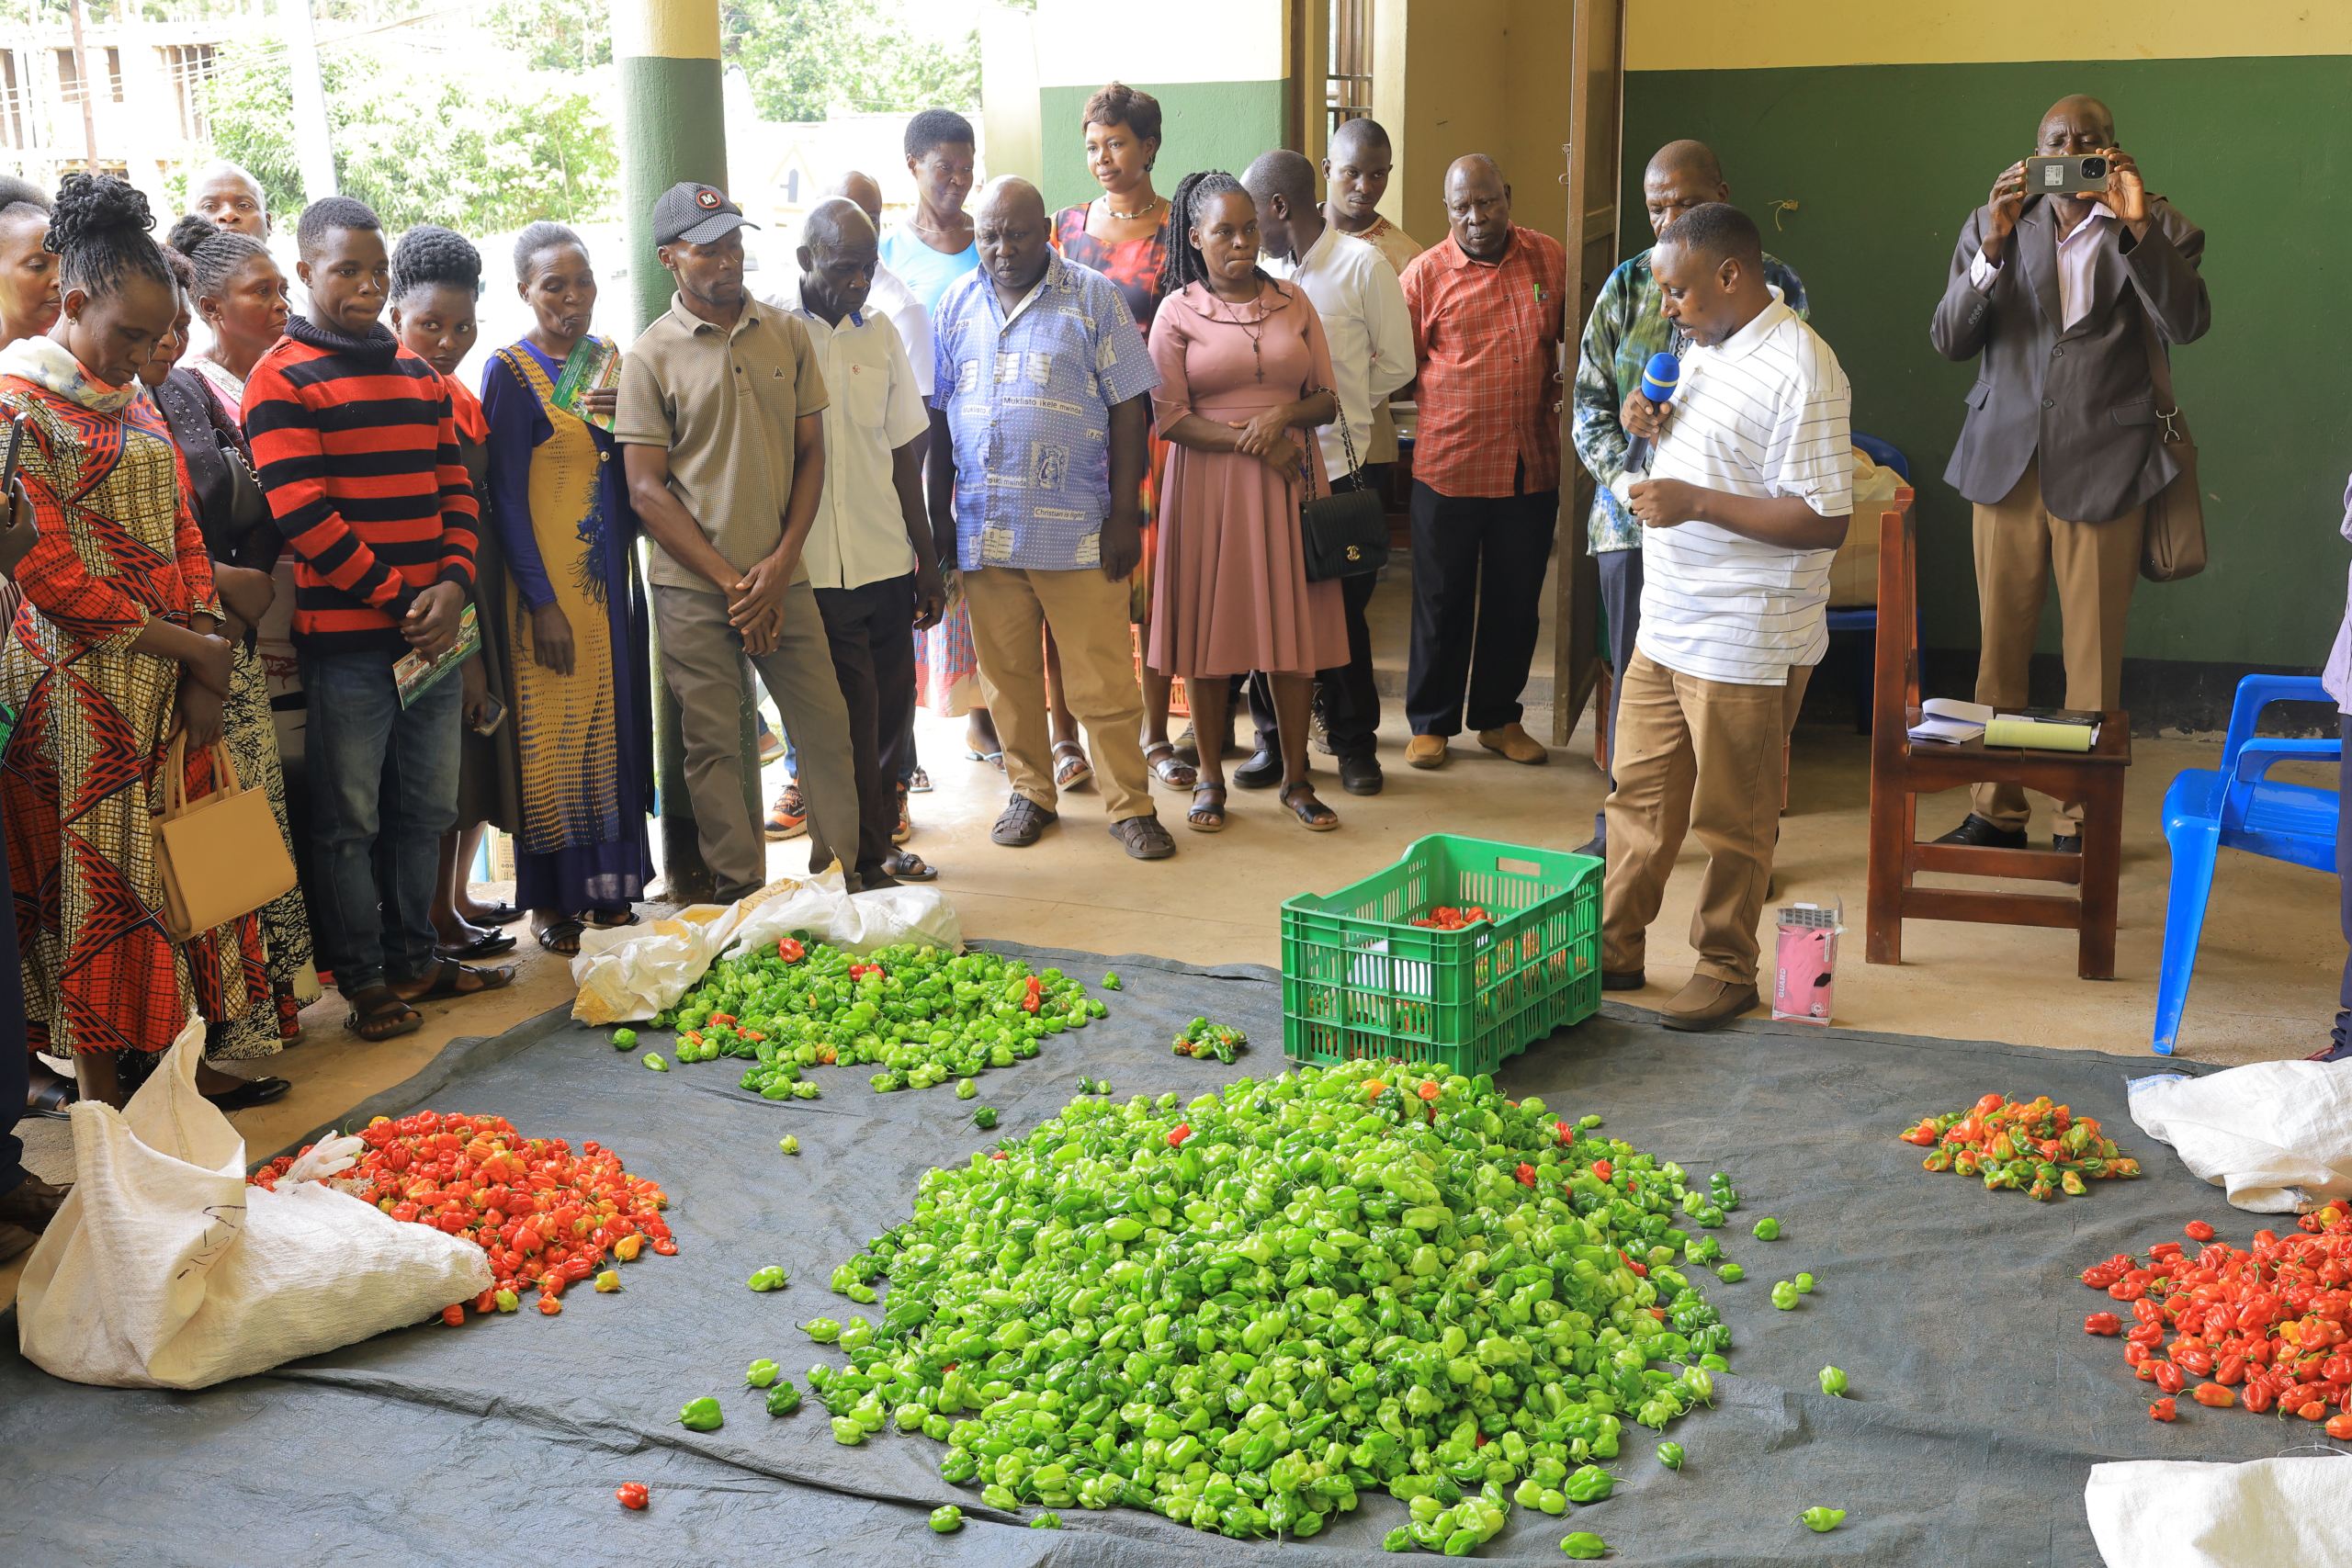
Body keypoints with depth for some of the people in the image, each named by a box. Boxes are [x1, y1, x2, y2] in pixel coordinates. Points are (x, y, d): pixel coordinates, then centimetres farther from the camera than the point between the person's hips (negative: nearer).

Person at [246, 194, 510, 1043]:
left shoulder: (419, 376, 15)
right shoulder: (281, 381, -6)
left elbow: (455, 490, 12)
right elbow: (302, 514, -14)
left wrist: (451, 586, -5)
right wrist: (397, 598, -14)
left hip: (432, 629, 6)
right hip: (345, 637, -6)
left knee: (427, 806, 14)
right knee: (349, 819, 2)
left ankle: (415, 957, 27)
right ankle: (364, 981, 13)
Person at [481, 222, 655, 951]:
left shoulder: (609, 357, 10)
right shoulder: (511, 371, -8)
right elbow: (505, 499, -11)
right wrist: (543, 604, -16)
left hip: (613, 574, 6)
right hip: (550, 583, -6)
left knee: (616, 726, 10)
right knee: (555, 734, -1)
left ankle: (610, 882, 22)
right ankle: (551, 899, 11)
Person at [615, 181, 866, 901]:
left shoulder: (786, 334, 7)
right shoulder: (651, 355, -3)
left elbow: (810, 451, 7)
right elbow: (646, 488, -5)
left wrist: (781, 563, -5)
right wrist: (731, 583, -10)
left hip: (781, 578, 3)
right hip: (693, 590, -3)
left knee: (826, 727, 6)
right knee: (713, 746, 4)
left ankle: (844, 870, 22)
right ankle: (741, 895, 15)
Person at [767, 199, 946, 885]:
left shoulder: (880, 332, 9)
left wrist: (928, 557, 13)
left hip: (887, 563, 5)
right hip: (814, 568, -5)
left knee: (890, 712, 11)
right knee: (851, 724, 0)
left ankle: (879, 844, 27)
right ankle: (860, 863, 12)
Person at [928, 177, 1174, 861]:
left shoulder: (1093, 298, -1)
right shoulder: (956, 306, 9)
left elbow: (1129, 408, -3)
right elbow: (939, 414, 13)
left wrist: (1124, 514, -7)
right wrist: (939, 513, 9)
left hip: (1077, 530, -3)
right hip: (985, 527, 3)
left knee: (1103, 677, 0)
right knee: (1007, 676, 10)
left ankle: (1130, 804, 12)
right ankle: (1030, 793, 26)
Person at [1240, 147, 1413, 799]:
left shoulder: (1362, 264, -5)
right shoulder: (1257, 269, 9)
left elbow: (1396, 364, -1)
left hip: (1341, 466, -4)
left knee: (1341, 612, 4)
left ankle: (1354, 740, 19)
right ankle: (1275, 738, 20)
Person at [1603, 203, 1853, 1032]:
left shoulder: (1799, 372, -19)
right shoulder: (1708, 348, 10)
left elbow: (1823, 522, -22)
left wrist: (1695, 502, -24)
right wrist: (1661, 425, 3)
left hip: (1745, 643, -9)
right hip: (1668, 622, 9)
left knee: (1731, 817, 6)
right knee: (1638, 792, 15)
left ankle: (1727, 969, 21)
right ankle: (1615, 948, 28)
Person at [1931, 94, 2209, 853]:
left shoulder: (2157, 229, 2)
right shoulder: (1993, 225, 9)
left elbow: (2187, 323, -13)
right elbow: (1947, 341, 1)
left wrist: (2135, 226, -21)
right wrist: (1993, 245, -12)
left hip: (2103, 468, -2)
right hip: (2007, 460, 2)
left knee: (2094, 658, 2)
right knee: (1999, 648, 6)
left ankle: (2082, 821, 12)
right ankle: (1996, 811, 17)